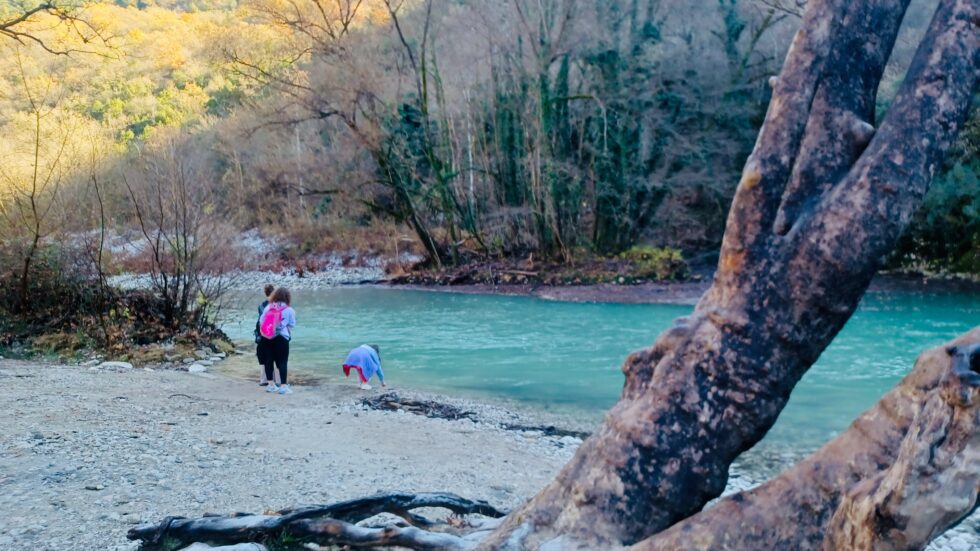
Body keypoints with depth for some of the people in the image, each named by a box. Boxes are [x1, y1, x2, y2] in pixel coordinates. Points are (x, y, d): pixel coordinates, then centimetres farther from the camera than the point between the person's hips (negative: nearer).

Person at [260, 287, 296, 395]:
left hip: (267, 337, 4)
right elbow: (292, 325, 3)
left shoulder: (267, 307, 6)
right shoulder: (289, 310, -4)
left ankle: (271, 384, 19)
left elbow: (262, 321, 8)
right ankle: (283, 386, -3)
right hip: (281, 338, -4)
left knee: (269, 360, 12)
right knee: (282, 362, -1)